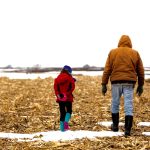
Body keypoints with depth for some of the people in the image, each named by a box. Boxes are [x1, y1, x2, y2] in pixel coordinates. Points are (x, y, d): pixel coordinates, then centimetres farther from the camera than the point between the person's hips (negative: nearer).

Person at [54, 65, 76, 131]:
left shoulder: (58, 78, 8)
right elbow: (72, 86, -10)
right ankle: (66, 122, -19)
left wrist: (58, 94, -7)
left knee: (62, 112, 9)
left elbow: (55, 86, -1)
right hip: (68, 97, -3)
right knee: (69, 110, 8)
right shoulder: (69, 77, -1)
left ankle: (62, 127, 3)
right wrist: (68, 93, -7)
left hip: (60, 98, 3)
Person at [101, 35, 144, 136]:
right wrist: (140, 85, 19)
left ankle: (115, 125, 26)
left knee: (115, 104, 15)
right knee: (129, 105, -1)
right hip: (129, 83, 0)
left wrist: (104, 84, 4)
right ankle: (127, 129, -8)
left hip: (116, 82, 0)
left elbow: (107, 70, 2)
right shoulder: (135, 53, 8)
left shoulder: (112, 52, 5)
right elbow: (140, 71, 11)